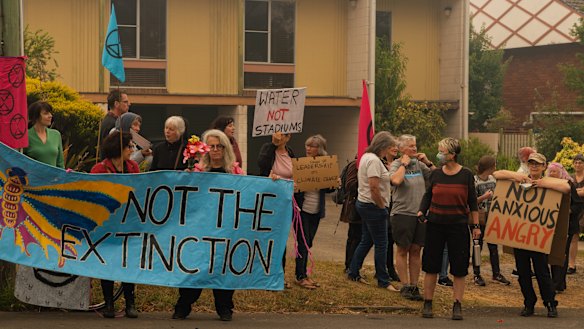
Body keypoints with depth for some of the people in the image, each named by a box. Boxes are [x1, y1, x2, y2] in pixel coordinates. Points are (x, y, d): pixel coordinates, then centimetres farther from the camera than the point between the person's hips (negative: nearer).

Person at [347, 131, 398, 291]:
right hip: (373, 206, -10)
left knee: (366, 241, 18)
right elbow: (374, 187, -25)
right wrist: (382, 206, -14)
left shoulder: (366, 156, 13)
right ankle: (383, 281, 4)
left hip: (364, 204, 10)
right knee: (381, 244, -3)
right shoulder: (374, 160, -19)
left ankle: (353, 272, 23)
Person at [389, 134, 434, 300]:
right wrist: (404, 164, -14)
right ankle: (405, 286, 10)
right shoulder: (396, 164, -6)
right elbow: (396, 180, -27)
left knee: (416, 251, 8)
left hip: (420, 213, 5)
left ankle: (414, 286, 14)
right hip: (402, 213, -5)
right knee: (403, 250, 4)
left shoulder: (418, 164, 8)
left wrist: (428, 162, -2)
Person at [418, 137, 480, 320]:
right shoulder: (435, 174, 3)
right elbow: (427, 195, 11)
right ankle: (427, 304, 14)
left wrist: (476, 225, 2)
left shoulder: (466, 175, -2)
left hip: (458, 225, -2)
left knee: (459, 269, 1)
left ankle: (457, 306, 8)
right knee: (431, 266, 5)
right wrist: (422, 211, -7)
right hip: (435, 224, 2)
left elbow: (472, 202, 3)